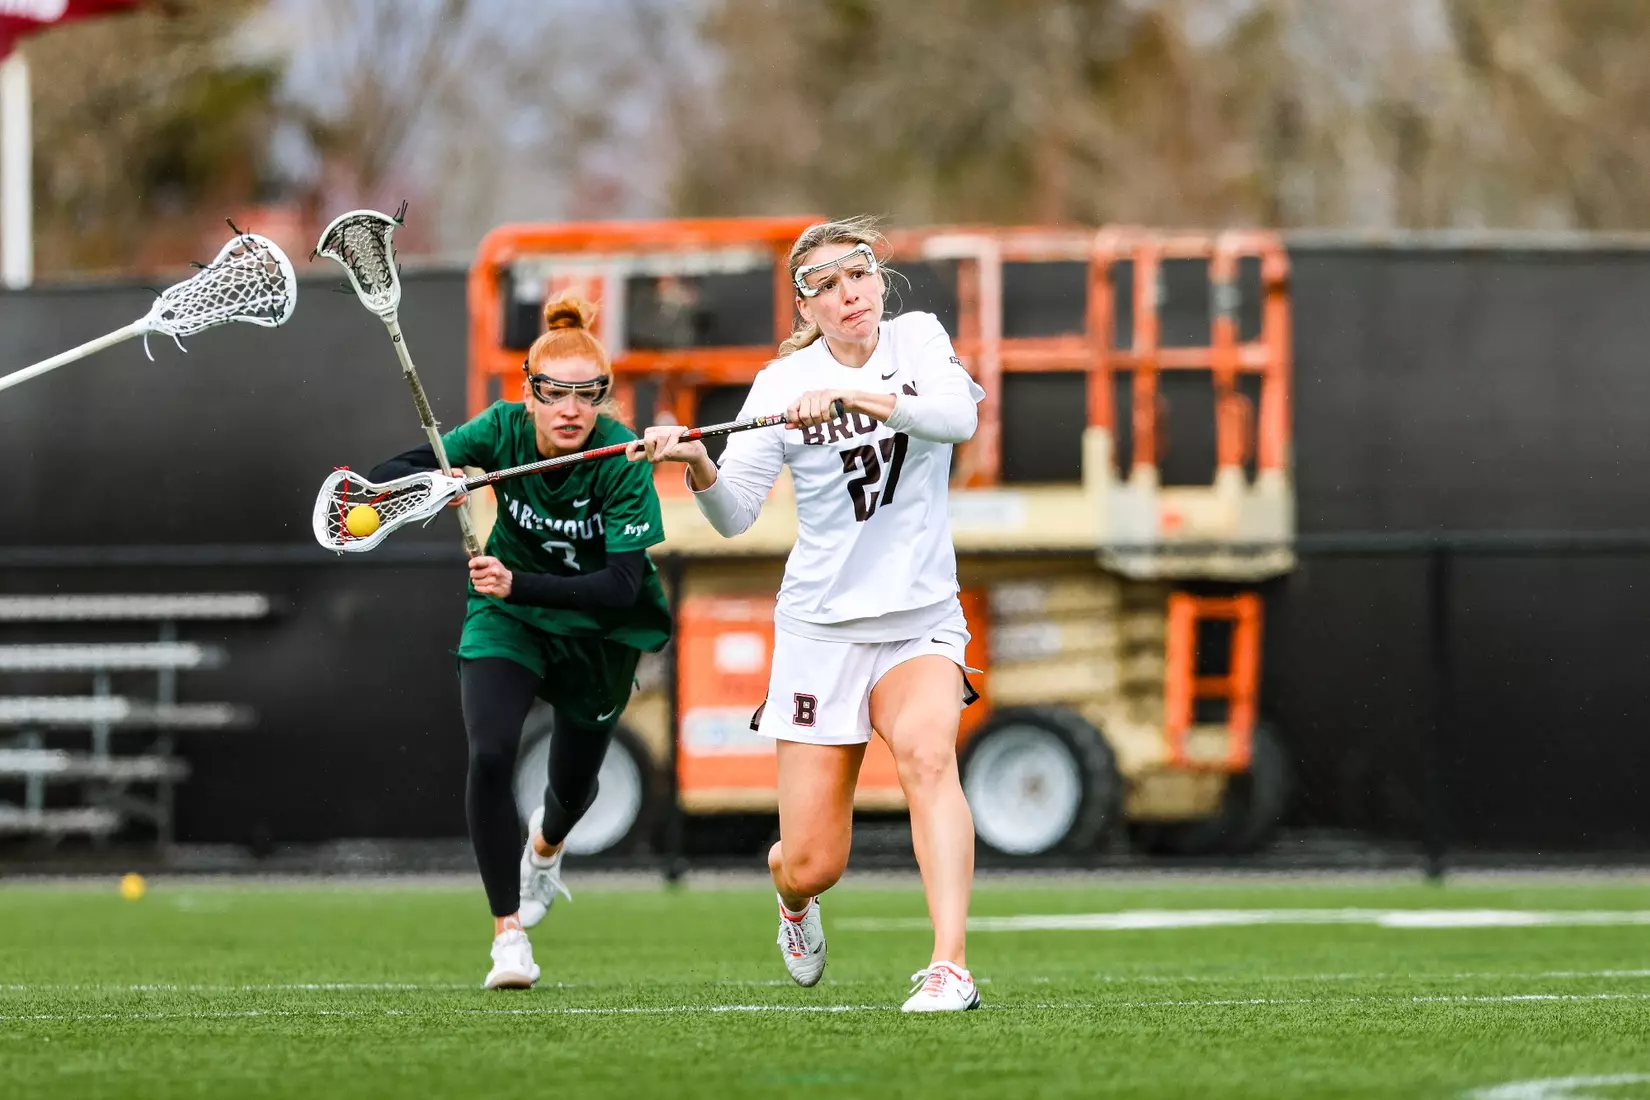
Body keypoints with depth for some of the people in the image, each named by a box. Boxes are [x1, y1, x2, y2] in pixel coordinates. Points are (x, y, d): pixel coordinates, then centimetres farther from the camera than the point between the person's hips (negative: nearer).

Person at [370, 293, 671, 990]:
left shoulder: (622, 459, -28)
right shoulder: (503, 431, -20)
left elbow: (623, 585, -33)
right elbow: (387, 476, -21)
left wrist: (521, 584, -45)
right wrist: (433, 483, -45)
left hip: (600, 634, 0)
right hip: (506, 619, 0)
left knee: (572, 785, 16)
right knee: (489, 755, -24)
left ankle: (546, 843, 57)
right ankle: (508, 933, -16)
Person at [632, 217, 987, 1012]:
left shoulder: (919, 341, 1)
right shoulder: (783, 382, -3)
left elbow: (958, 415, -20)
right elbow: (734, 515, -10)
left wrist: (853, 394, -32)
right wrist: (699, 465, -31)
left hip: (922, 619, 0)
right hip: (821, 626, 0)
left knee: (926, 751, -33)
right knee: (813, 866, -1)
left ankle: (949, 969, -36)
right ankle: (792, 895, 38)